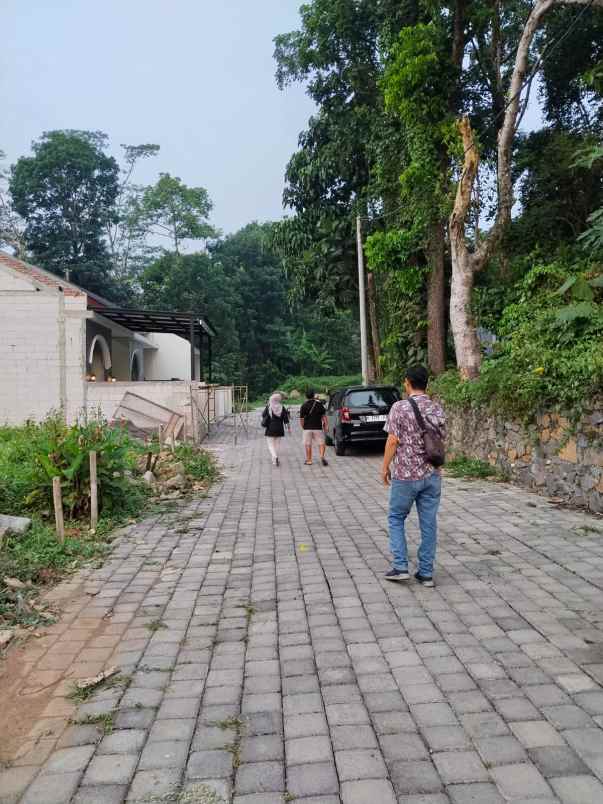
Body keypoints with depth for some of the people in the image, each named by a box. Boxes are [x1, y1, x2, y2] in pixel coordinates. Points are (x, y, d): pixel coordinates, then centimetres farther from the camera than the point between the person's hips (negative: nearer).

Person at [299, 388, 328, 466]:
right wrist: (325, 425, 8)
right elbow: (324, 416, 1)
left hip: (307, 428, 0)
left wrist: (303, 427, 10)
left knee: (308, 445, 9)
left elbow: (301, 419, -4)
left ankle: (309, 460, 13)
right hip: (318, 428, 1)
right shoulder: (319, 404, 0)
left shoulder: (304, 406, -4)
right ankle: (322, 456, -16)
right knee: (321, 443, 6)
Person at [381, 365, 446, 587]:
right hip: (432, 474, 5)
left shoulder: (400, 408, -12)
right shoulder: (437, 409, 5)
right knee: (429, 523, 9)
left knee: (396, 518, 13)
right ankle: (426, 573, 15)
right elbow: (442, 439, 11)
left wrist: (384, 467, -2)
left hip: (406, 475, -4)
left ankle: (400, 567, 9)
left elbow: (393, 441, -13)